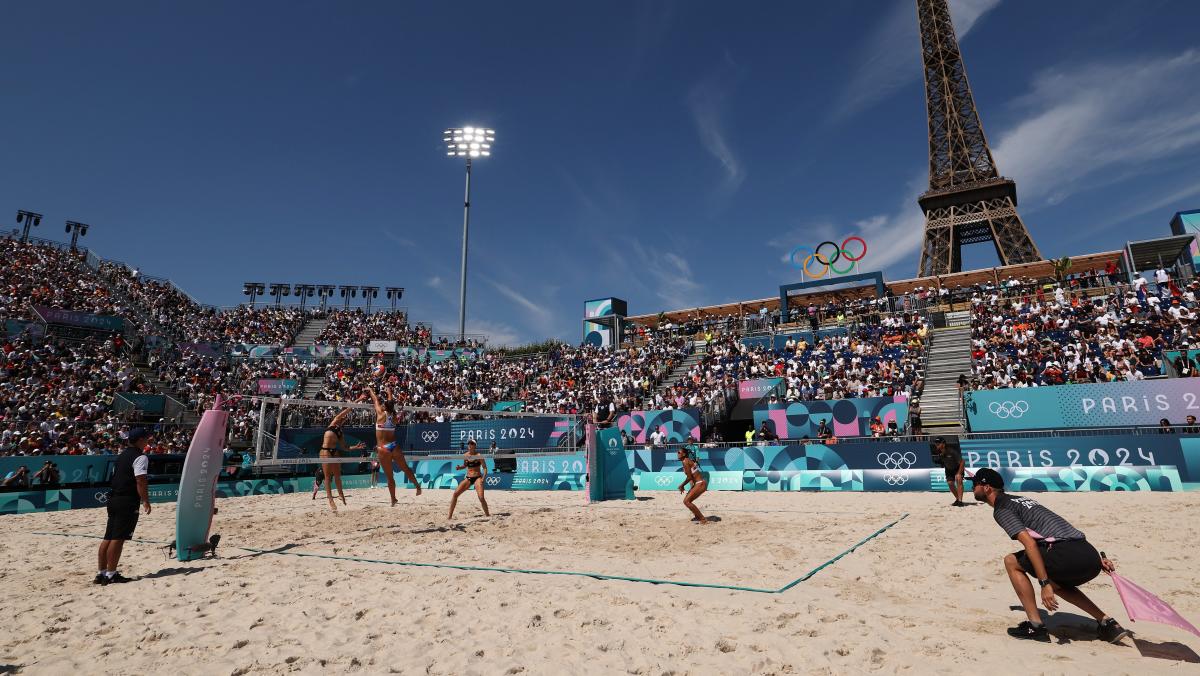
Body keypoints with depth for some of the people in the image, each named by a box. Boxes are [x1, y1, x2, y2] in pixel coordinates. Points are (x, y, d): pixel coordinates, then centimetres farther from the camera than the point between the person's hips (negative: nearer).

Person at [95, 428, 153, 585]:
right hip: (128, 501, -9)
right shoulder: (141, 457, -12)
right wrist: (145, 501, -14)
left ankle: (101, 573, 17)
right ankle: (111, 574, -1)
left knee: (108, 537, 11)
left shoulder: (122, 454, 16)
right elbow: (140, 481, -18)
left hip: (113, 499, 9)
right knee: (118, 538, -5)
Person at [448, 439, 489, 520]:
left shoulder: (478, 455, -9)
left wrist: (483, 478, -19)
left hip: (477, 478, -4)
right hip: (468, 478, 4)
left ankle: (487, 514, 4)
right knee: (455, 494, -9)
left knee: (481, 498, -16)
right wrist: (459, 467, -1)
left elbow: (485, 468, -7)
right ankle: (450, 515, -1)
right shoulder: (465, 455, 4)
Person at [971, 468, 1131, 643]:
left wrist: (1045, 584, -16)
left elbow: (1029, 542, -14)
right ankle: (1108, 624, 23)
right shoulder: (1021, 499, 27)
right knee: (1055, 582, 35)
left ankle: (1036, 627, 1)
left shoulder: (1001, 509, -1)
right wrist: (1097, 557, 25)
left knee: (1012, 562, 5)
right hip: (1091, 555, 9)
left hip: (1068, 555, -9)